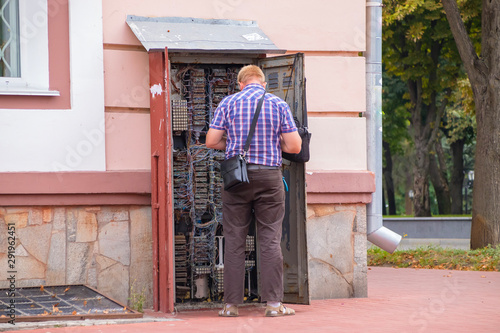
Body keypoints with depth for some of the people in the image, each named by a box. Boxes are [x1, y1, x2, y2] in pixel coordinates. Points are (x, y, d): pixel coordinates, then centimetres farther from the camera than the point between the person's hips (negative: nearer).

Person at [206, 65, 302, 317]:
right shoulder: (278, 104, 2)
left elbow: (211, 141, 1)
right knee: (270, 240, 2)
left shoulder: (229, 103, 3)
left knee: (234, 241, 4)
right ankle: (273, 303, -1)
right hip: (269, 176, 0)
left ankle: (231, 304, 4)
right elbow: (295, 146, 0)